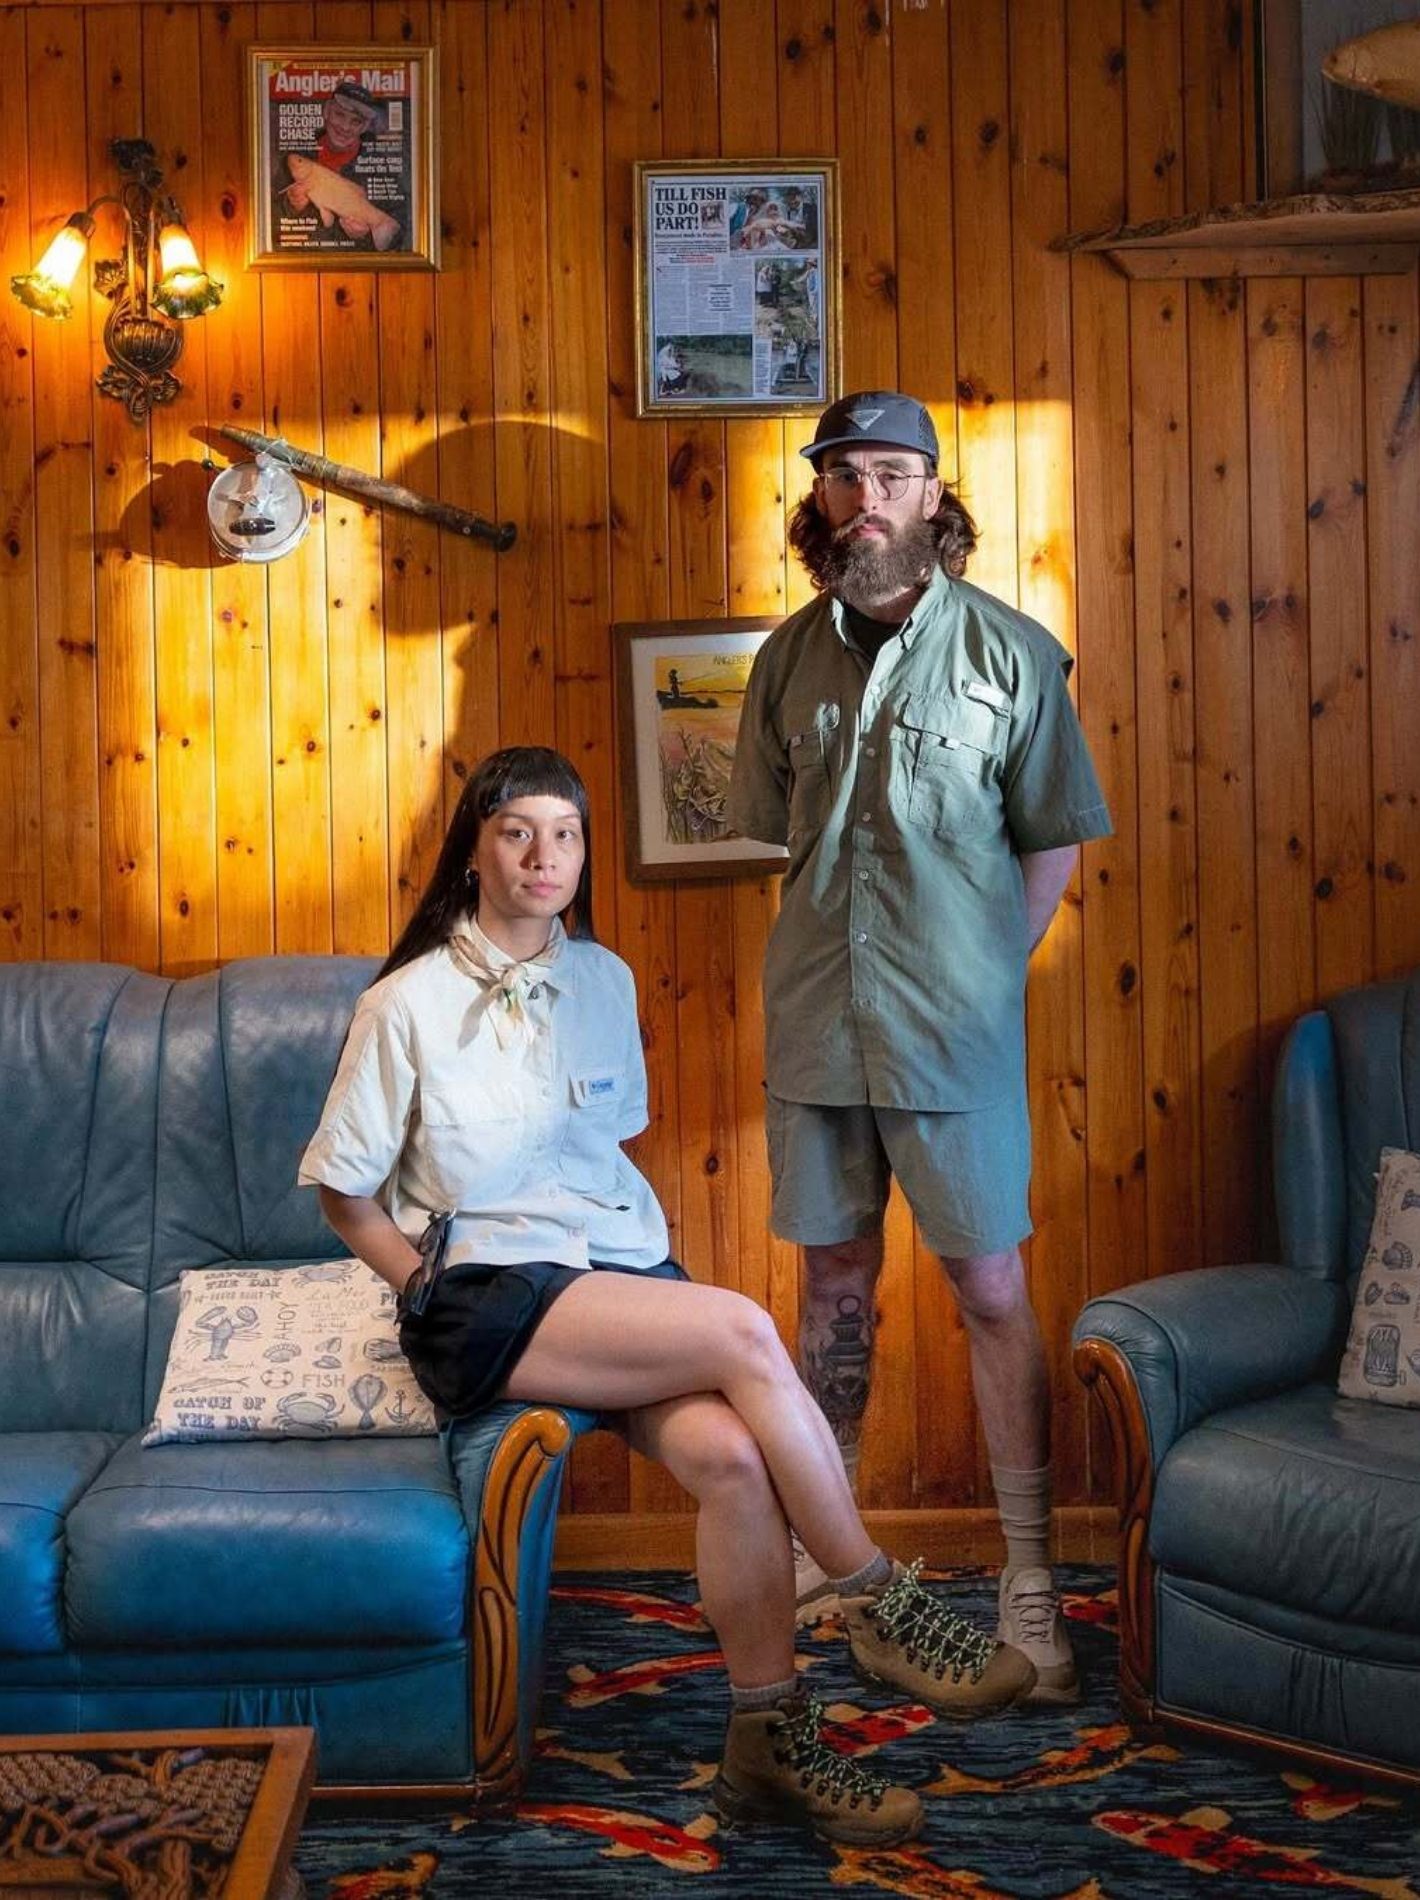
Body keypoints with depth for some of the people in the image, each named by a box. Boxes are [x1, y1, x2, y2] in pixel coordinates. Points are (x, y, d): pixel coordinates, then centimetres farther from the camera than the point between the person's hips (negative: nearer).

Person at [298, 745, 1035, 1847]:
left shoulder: (604, 980, 12)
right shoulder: (410, 1004, -3)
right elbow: (345, 1192, 3)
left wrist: (647, 1259, 8)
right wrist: (433, 1295, -6)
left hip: (624, 1270, 5)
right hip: (491, 1298, -4)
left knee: (727, 1450, -27)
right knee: (743, 1331, -28)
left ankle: (771, 1743, -11)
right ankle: (883, 1608, -14)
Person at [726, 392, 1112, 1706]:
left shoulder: (1011, 651, -4)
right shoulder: (791, 656, 7)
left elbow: (1054, 840, 0)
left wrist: (982, 972, -3)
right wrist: (844, 951, 8)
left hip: (954, 1030, -4)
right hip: (816, 1019, 4)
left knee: (992, 1291, 1)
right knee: (837, 1278, 14)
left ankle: (1031, 1583, 11)